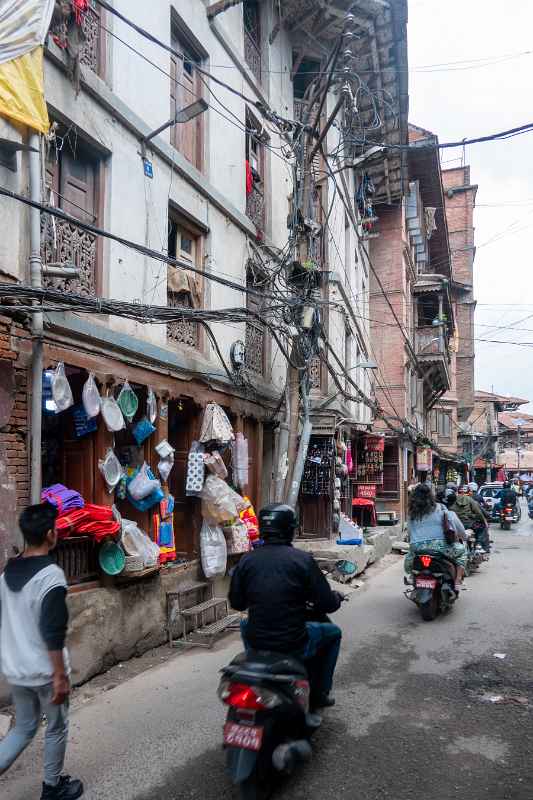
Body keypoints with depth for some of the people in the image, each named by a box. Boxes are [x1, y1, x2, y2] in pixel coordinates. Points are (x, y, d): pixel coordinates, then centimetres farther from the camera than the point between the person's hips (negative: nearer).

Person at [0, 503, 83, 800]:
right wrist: (61, 675, -16)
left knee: (24, 727, 23)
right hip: (43, 671, -7)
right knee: (57, 729, 15)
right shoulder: (51, 575, -23)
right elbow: (53, 633, -24)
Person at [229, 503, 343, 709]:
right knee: (333, 633, 24)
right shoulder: (303, 559, -12)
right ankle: (319, 693, 29)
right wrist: (337, 597, 14)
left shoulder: (246, 560, -3)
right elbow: (327, 604, -9)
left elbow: (236, 603, 7)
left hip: (256, 645, 4)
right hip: (293, 647, -3)